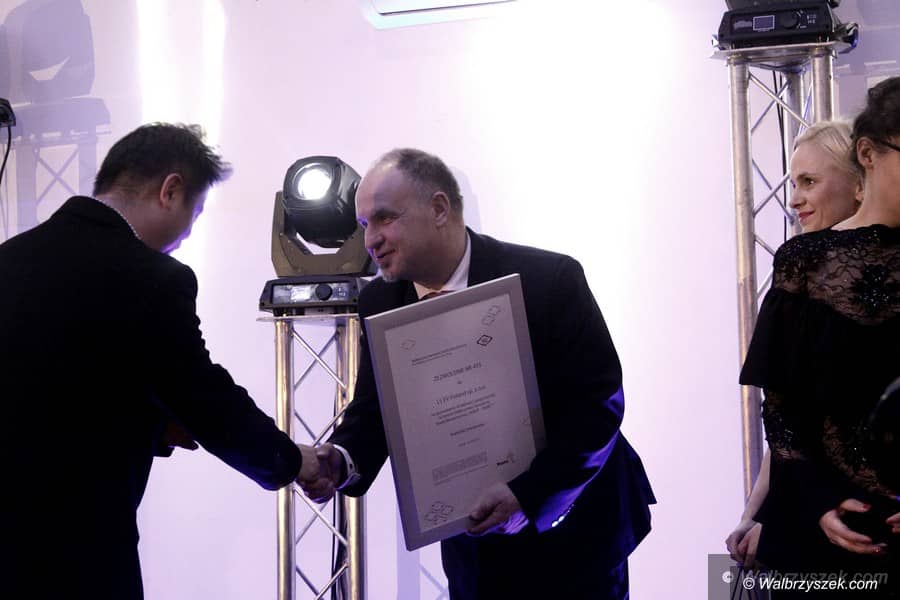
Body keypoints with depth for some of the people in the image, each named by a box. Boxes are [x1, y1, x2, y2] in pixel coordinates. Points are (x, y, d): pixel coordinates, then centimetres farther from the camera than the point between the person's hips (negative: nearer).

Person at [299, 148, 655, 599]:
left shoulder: (549, 280, -20)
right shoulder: (380, 302, -5)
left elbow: (599, 403, -19)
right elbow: (373, 413, 0)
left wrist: (526, 494, -29)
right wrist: (341, 462, -22)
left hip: (572, 526, -4)